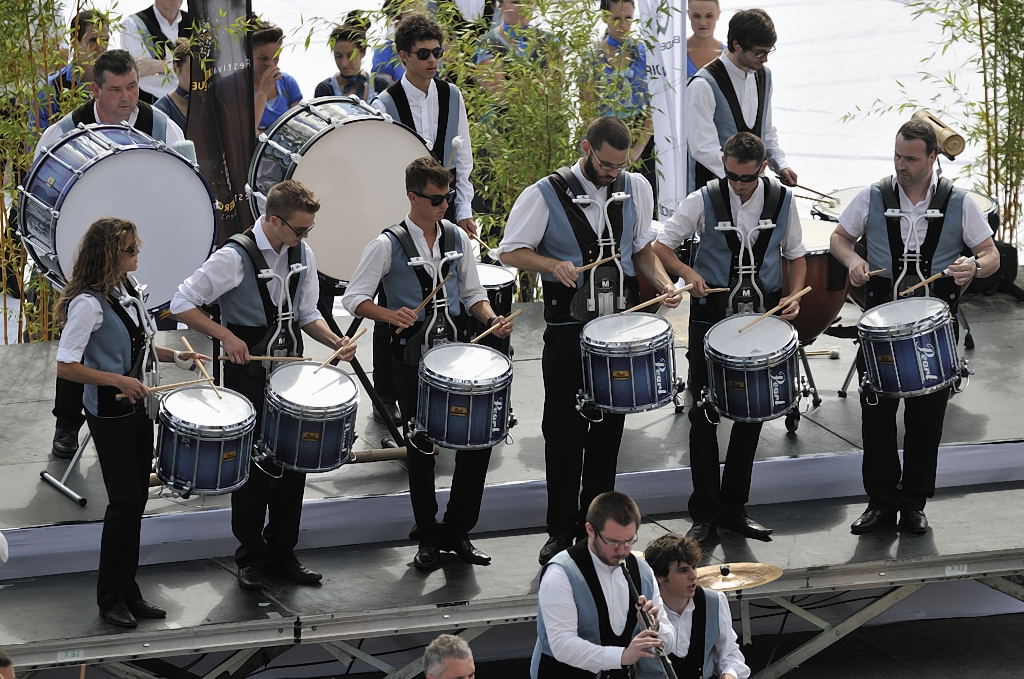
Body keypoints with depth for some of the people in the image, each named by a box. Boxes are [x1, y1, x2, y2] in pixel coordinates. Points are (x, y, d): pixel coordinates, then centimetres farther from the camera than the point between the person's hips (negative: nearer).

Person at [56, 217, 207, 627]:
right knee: (125, 502, -4)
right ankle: (111, 598, 8)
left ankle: (128, 591, 20)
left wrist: (175, 356, 8)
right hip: (109, 415, -8)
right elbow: (65, 367, -22)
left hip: (135, 409, 8)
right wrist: (119, 381, -25)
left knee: (136, 500, 11)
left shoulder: (125, 292, 8)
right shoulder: (88, 303, -20)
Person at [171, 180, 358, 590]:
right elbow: (182, 304, -13)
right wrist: (225, 336, -21)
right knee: (252, 467, 2)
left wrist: (337, 342, -4)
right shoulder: (235, 257, -16)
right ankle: (251, 559, 15)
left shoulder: (303, 255, 3)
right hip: (248, 374, -6)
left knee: (293, 462, 8)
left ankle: (282, 554, 20)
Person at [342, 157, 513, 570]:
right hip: (412, 355, -4)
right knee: (421, 447, 5)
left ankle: (457, 530, 13)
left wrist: (492, 319, -5)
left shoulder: (457, 238, 7)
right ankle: (428, 538, 16)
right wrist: (392, 315, -23)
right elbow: (354, 299, -5)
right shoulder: (388, 245, -6)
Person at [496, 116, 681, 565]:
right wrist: (553, 265, -21)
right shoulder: (547, 195, -9)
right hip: (568, 324, -3)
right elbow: (509, 252, -4)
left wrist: (665, 284, -3)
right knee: (564, 429, 0)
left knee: (609, 426, 9)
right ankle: (561, 531, 9)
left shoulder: (636, 188, 4)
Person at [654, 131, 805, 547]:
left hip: (762, 315, 3)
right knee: (704, 415, 0)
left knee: (752, 413, 9)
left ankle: (733, 508, 21)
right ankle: (705, 513, 8)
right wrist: (687, 273, -21)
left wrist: (794, 296, -6)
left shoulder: (782, 200, 0)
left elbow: (795, 255, 11)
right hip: (711, 316, -2)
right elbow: (661, 246, -2)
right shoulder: (704, 200, -8)